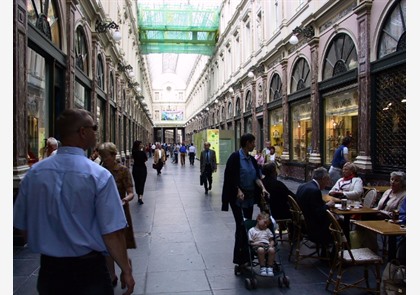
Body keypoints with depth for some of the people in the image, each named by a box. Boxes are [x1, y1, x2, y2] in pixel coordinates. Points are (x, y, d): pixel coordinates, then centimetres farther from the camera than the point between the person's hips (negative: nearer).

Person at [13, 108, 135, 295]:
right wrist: (126, 271, -6)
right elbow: (112, 233, -20)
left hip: (49, 270, 4)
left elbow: (23, 226, 5)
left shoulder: (33, 173, -5)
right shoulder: (99, 175, -19)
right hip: (88, 269, -3)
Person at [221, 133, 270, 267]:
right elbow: (231, 177, -15)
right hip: (237, 197, -7)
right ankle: (240, 258, 1)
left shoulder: (252, 159, 10)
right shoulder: (235, 157, -12)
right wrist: (238, 191, -24)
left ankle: (246, 256, 22)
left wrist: (262, 187, -13)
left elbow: (256, 176, 4)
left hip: (250, 197, 7)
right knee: (241, 226, -8)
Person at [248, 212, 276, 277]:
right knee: (261, 250, -40)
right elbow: (250, 243, 5)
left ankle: (270, 268, -21)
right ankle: (262, 268, -25)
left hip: (267, 245, 4)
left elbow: (271, 240, 22)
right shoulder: (252, 230, 11)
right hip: (257, 246, -4)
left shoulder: (267, 230, 26)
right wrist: (257, 243, -13)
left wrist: (271, 244, -1)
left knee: (272, 250, -32)